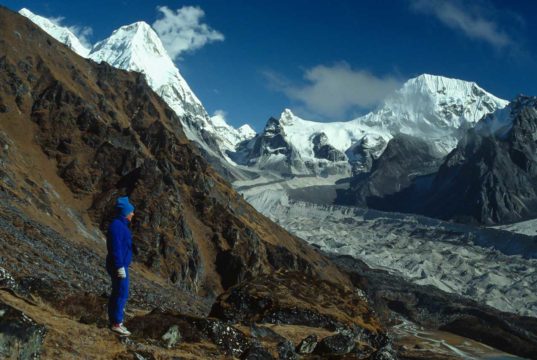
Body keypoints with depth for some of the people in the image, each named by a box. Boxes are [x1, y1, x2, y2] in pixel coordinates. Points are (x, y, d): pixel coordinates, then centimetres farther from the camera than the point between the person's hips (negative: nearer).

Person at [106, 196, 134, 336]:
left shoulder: (120, 225, 13)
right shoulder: (117, 226, -19)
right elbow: (116, 248, -23)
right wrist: (120, 267, -23)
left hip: (120, 265, 10)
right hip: (119, 266, -10)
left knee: (117, 293, 14)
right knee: (122, 294, -6)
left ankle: (114, 321, 21)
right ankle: (116, 323, -1)